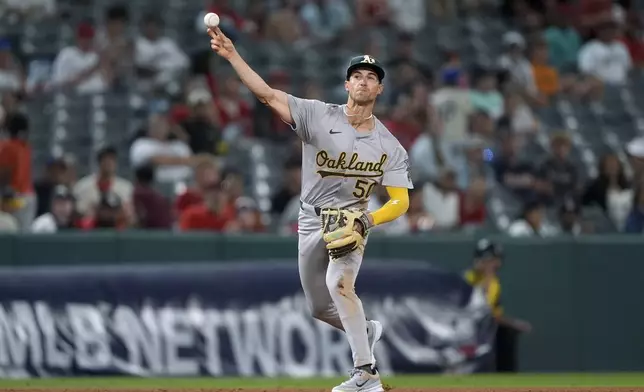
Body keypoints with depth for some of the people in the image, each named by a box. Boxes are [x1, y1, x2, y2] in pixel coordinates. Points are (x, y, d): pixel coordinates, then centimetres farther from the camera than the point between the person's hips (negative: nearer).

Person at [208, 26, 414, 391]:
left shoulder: (390, 146, -7)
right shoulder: (318, 116, -8)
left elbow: (401, 201, -9)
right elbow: (267, 93, -15)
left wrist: (367, 221, -27)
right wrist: (232, 54, -28)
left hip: (351, 221, -3)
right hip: (312, 222, 3)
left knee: (339, 283, -30)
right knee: (320, 307, 12)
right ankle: (367, 330, 44)